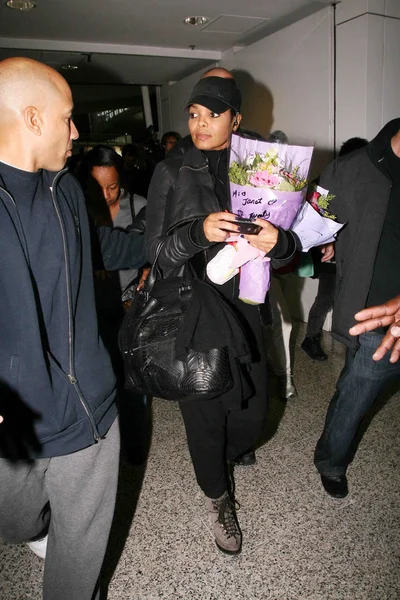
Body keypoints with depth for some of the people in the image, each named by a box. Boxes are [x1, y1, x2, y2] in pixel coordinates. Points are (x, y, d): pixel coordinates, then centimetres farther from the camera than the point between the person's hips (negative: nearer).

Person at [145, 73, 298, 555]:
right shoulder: (171, 172, -3)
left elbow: (290, 245, 2)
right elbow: (155, 251, -7)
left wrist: (277, 241, -22)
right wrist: (199, 231, -25)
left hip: (242, 307, 3)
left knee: (251, 411, 9)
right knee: (203, 412, 9)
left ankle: (222, 455, 47)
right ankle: (217, 496, 39)